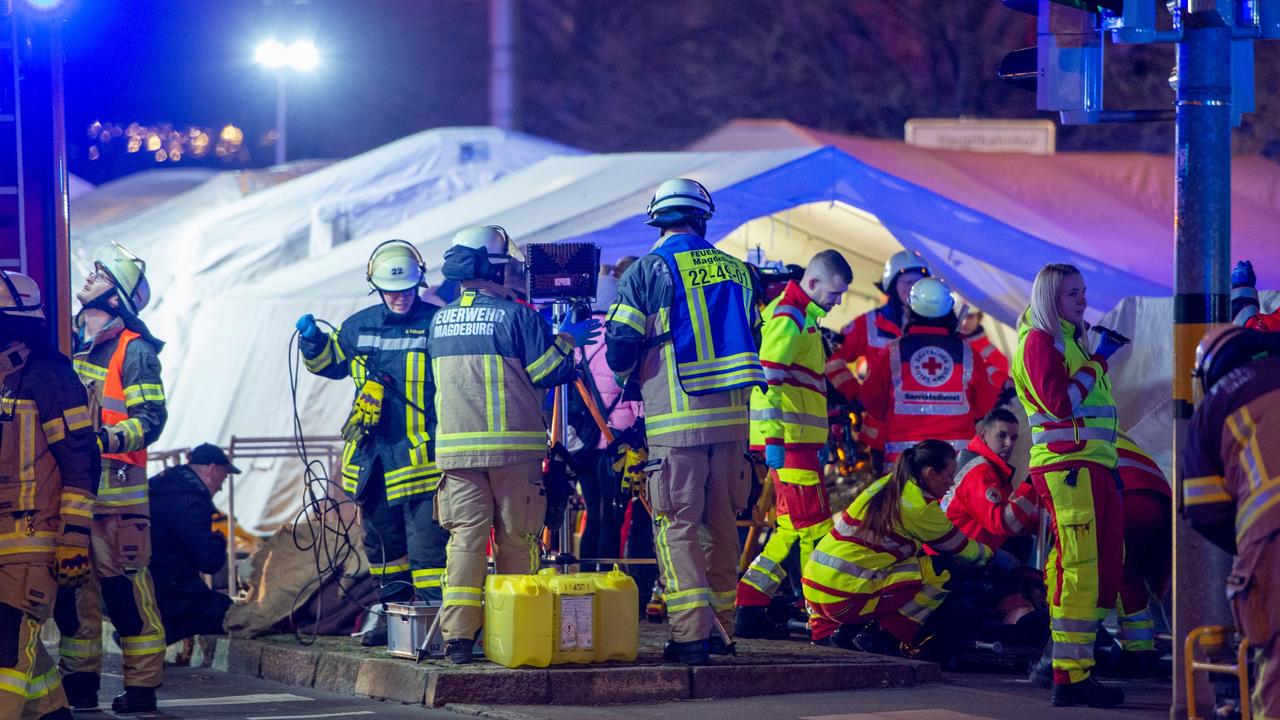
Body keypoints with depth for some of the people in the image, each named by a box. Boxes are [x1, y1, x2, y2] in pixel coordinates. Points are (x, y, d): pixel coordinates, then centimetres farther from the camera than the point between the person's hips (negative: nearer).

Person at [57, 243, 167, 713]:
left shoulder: (133, 350, -5)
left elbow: (150, 419, -13)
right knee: (71, 583, 8)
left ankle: (141, 687, -3)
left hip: (115, 486, -7)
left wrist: (106, 439, -27)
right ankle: (79, 681, 16)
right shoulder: (74, 343, 17)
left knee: (124, 585, -7)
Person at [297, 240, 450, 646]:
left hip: (421, 456, -6)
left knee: (427, 543, -11)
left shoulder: (436, 324, -6)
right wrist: (313, 341, 9)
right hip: (372, 456, 6)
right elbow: (331, 362, 27)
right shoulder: (359, 326, 10)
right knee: (381, 542, 15)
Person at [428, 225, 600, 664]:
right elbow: (551, 372, -7)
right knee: (516, 540, 6)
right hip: (512, 446, -4)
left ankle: (458, 635, -8)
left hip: (455, 446, 4)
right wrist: (567, 339, 12)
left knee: (465, 537, 1)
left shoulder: (439, 321, 10)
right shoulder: (515, 315, -8)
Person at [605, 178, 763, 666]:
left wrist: (631, 377, 17)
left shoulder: (647, 271, -3)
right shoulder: (736, 270, 10)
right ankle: (721, 628, 17)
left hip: (676, 419, -4)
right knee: (722, 523, 13)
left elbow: (620, 348, -4)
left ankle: (691, 633, -11)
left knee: (677, 524, -2)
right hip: (732, 416, 4)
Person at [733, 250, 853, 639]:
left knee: (792, 529, 11)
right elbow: (768, 378, -20)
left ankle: (749, 611, 11)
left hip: (799, 441, 10)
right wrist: (773, 439, -24)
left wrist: (821, 439, 27)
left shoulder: (803, 317, 21)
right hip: (787, 441, -10)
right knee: (815, 528, -7)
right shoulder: (787, 316, -11)